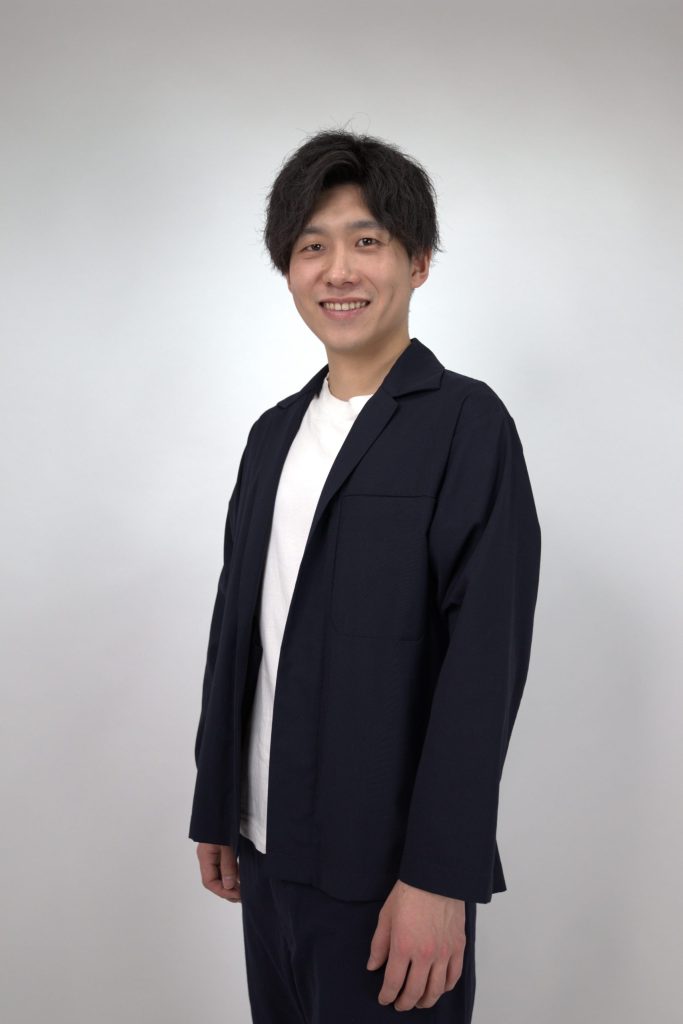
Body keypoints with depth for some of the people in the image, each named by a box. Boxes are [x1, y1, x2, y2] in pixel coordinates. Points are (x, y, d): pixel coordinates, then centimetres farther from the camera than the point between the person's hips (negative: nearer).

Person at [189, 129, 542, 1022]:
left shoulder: (466, 423, -10)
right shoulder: (276, 432, 10)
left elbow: (486, 657, -16)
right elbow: (237, 628, 12)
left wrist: (439, 876, -18)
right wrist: (215, 811, 13)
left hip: (388, 867, -6)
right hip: (269, 848, 6)